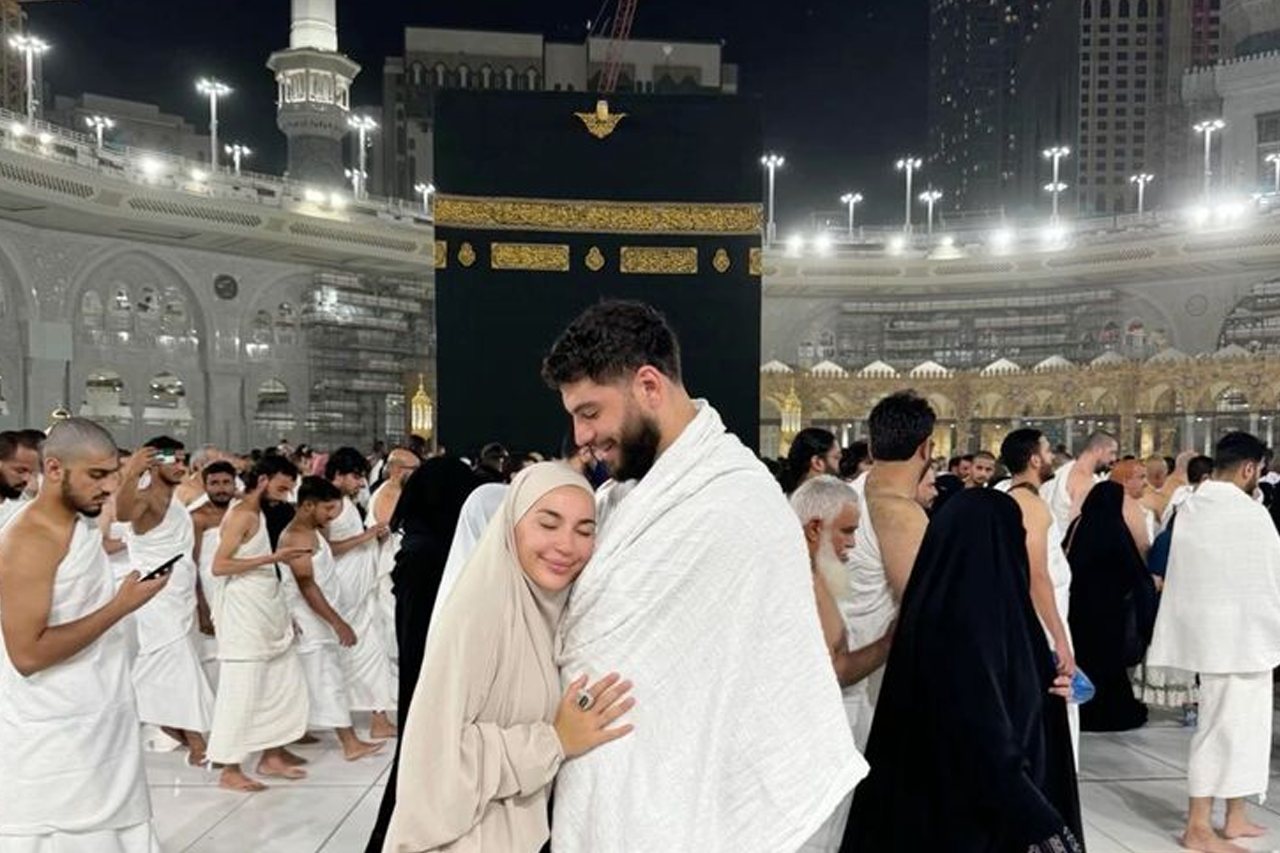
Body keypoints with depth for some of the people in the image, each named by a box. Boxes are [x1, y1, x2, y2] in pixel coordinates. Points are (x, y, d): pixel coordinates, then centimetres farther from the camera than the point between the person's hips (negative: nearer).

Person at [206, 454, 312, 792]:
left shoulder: (258, 515, 15)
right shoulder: (242, 515, -12)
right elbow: (219, 565, -19)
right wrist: (272, 558, -22)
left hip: (267, 610, 9)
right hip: (244, 612, -9)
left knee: (285, 681, 10)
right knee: (242, 689, -3)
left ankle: (271, 755, 20)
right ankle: (229, 769, 7)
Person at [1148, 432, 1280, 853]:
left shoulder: (1189, 509, 7)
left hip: (1209, 630, 8)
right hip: (1240, 634, -8)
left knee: (1241, 726, 18)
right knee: (1224, 728, 1)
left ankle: (1236, 817, 28)